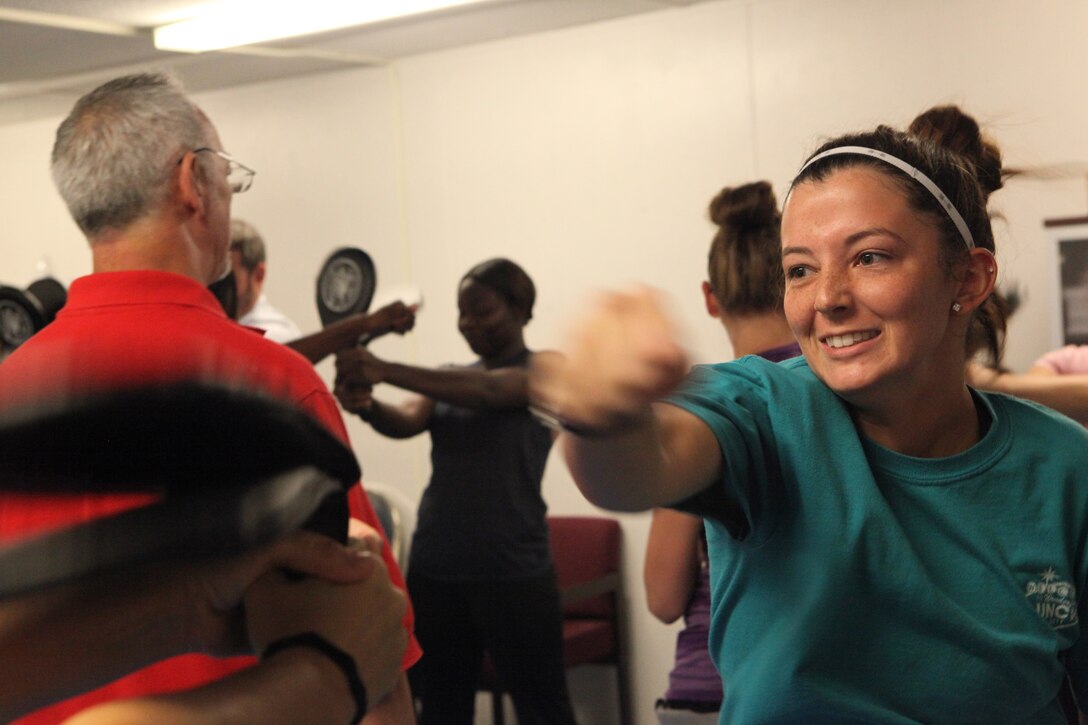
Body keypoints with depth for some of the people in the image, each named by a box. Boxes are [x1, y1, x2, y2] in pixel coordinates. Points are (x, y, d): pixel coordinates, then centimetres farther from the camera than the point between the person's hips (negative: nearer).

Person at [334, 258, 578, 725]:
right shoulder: (448, 380, 14)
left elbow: (486, 390, -21)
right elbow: (407, 420, -5)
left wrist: (385, 370, -33)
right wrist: (367, 405, -29)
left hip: (512, 569, -5)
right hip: (435, 565, 5)